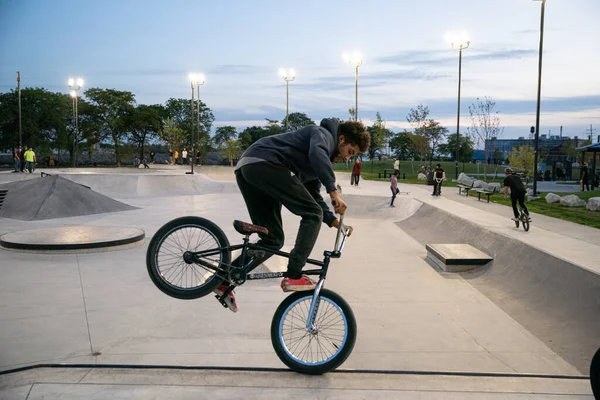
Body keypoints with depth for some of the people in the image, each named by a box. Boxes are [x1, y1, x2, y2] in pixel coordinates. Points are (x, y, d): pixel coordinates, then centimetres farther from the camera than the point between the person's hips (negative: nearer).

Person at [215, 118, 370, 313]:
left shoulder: (319, 161, 30)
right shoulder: (324, 134, 3)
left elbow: (313, 197, 30)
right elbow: (317, 153, -21)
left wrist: (334, 222, 19)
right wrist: (333, 191, -24)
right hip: (264, 164, -10)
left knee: (273, 240, 11)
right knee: (313, 214, -8)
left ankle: (224, 280, 14)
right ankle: (293, 277, -8)